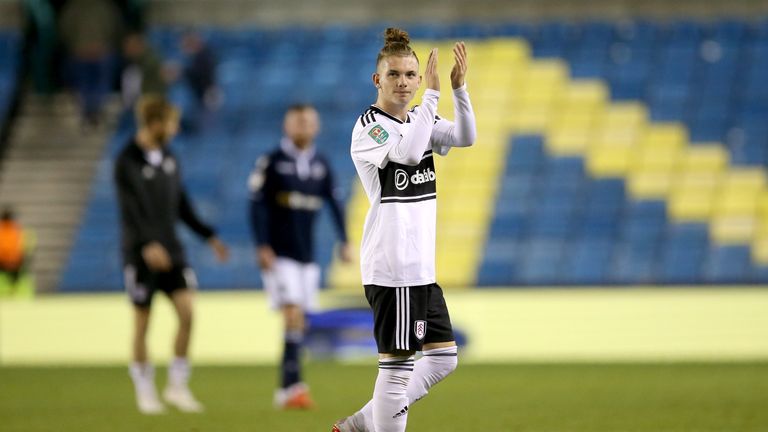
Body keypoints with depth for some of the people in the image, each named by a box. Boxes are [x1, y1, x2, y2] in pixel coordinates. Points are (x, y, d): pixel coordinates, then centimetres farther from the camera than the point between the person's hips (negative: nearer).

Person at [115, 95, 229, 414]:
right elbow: (129, 209, -21)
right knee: (142, 322, 2)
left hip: (171, 251, 5)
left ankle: (177, 385, 1)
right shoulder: (127, 162, -10)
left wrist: (208, 236, 18)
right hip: (141, 254, -5)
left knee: (187, 312, -8)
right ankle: (145, 391, 14)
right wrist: (147, 244, -34)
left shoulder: (168, 158, 11)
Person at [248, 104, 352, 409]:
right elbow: (258, 206, -8)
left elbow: (334, 204, 15)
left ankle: (285, 389, 14)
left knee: (298, 323, 6)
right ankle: (292, 387, -20)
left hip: (306, 256, 5)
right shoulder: (271, 163, -6)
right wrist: (263, 247, -15)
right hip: (279, 256, -5)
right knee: (293, 316, -17)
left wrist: (344, 241, 8)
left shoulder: (321, 166, 9)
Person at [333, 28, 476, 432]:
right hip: (392, 265, -9)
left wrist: (459, 88, -16)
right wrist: (433, 94, -26)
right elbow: (409, 153, -27)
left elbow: (465, 137, -2)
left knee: (444, 357, 10)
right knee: (398, 363, -7)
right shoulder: (369, 126, -9)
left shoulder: (418, 120, 13)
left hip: (421, 264, 9)